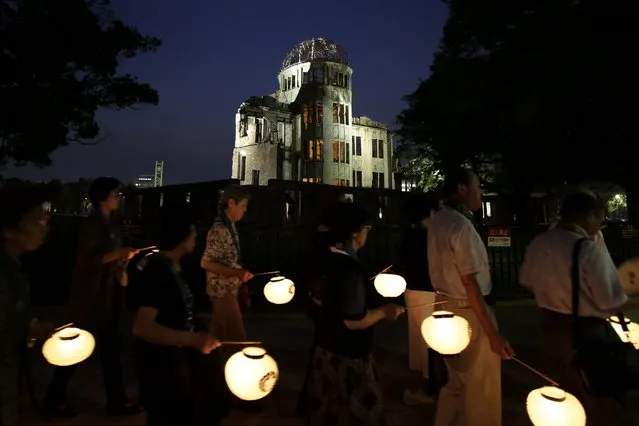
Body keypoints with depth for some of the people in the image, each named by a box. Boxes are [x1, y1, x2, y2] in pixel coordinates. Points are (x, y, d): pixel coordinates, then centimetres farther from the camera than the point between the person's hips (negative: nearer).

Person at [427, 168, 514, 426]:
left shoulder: (437, 221, 6)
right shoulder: (461, 225, -20)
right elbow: (470, 283, -24)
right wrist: (493, 334, -23)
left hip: (446, 306, 9)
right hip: (468, 311, -9)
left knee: (456, 381, 24)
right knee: (481, 388, 10)